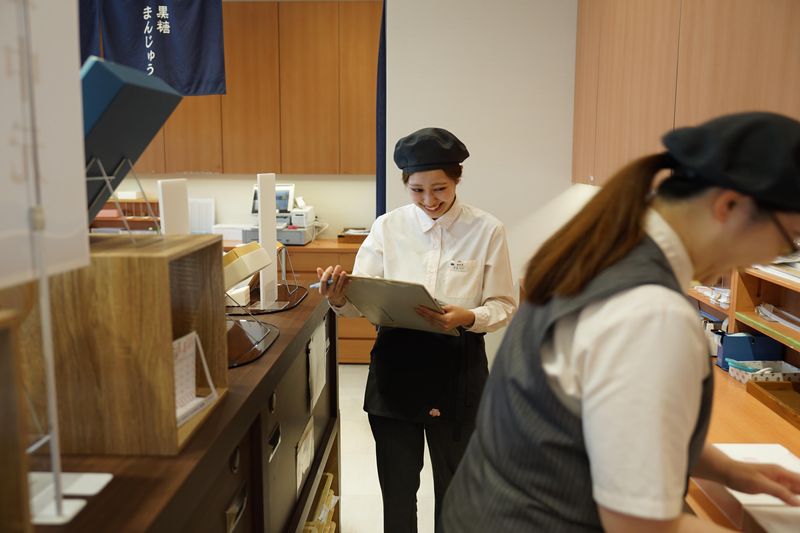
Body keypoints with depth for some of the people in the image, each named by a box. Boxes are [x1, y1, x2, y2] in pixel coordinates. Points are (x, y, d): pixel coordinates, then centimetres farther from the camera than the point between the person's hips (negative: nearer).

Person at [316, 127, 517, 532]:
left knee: (454, 489, 17)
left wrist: (468, 318, -25)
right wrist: (339, 298, -27)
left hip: (458, 368, -1)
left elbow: (503, 306, -4)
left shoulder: (487, 230, -5)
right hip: (396, 366, 1)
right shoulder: (387, 227, -1)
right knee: (397, 489, 15)